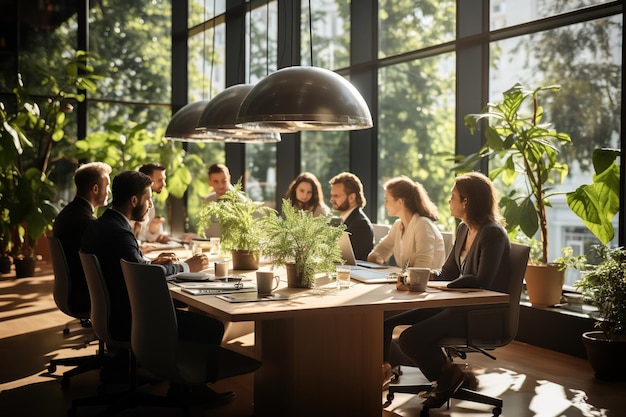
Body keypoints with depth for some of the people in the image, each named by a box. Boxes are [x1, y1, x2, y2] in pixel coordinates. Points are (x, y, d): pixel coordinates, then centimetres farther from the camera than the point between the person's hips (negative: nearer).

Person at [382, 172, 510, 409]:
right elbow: (448, 272, 15)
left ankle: (449, 377, 1)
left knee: (410, 339, -24)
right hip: (460, 305, 9)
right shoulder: (463, 229, 11)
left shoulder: (492, 234, -16)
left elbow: (481, 281, -25)